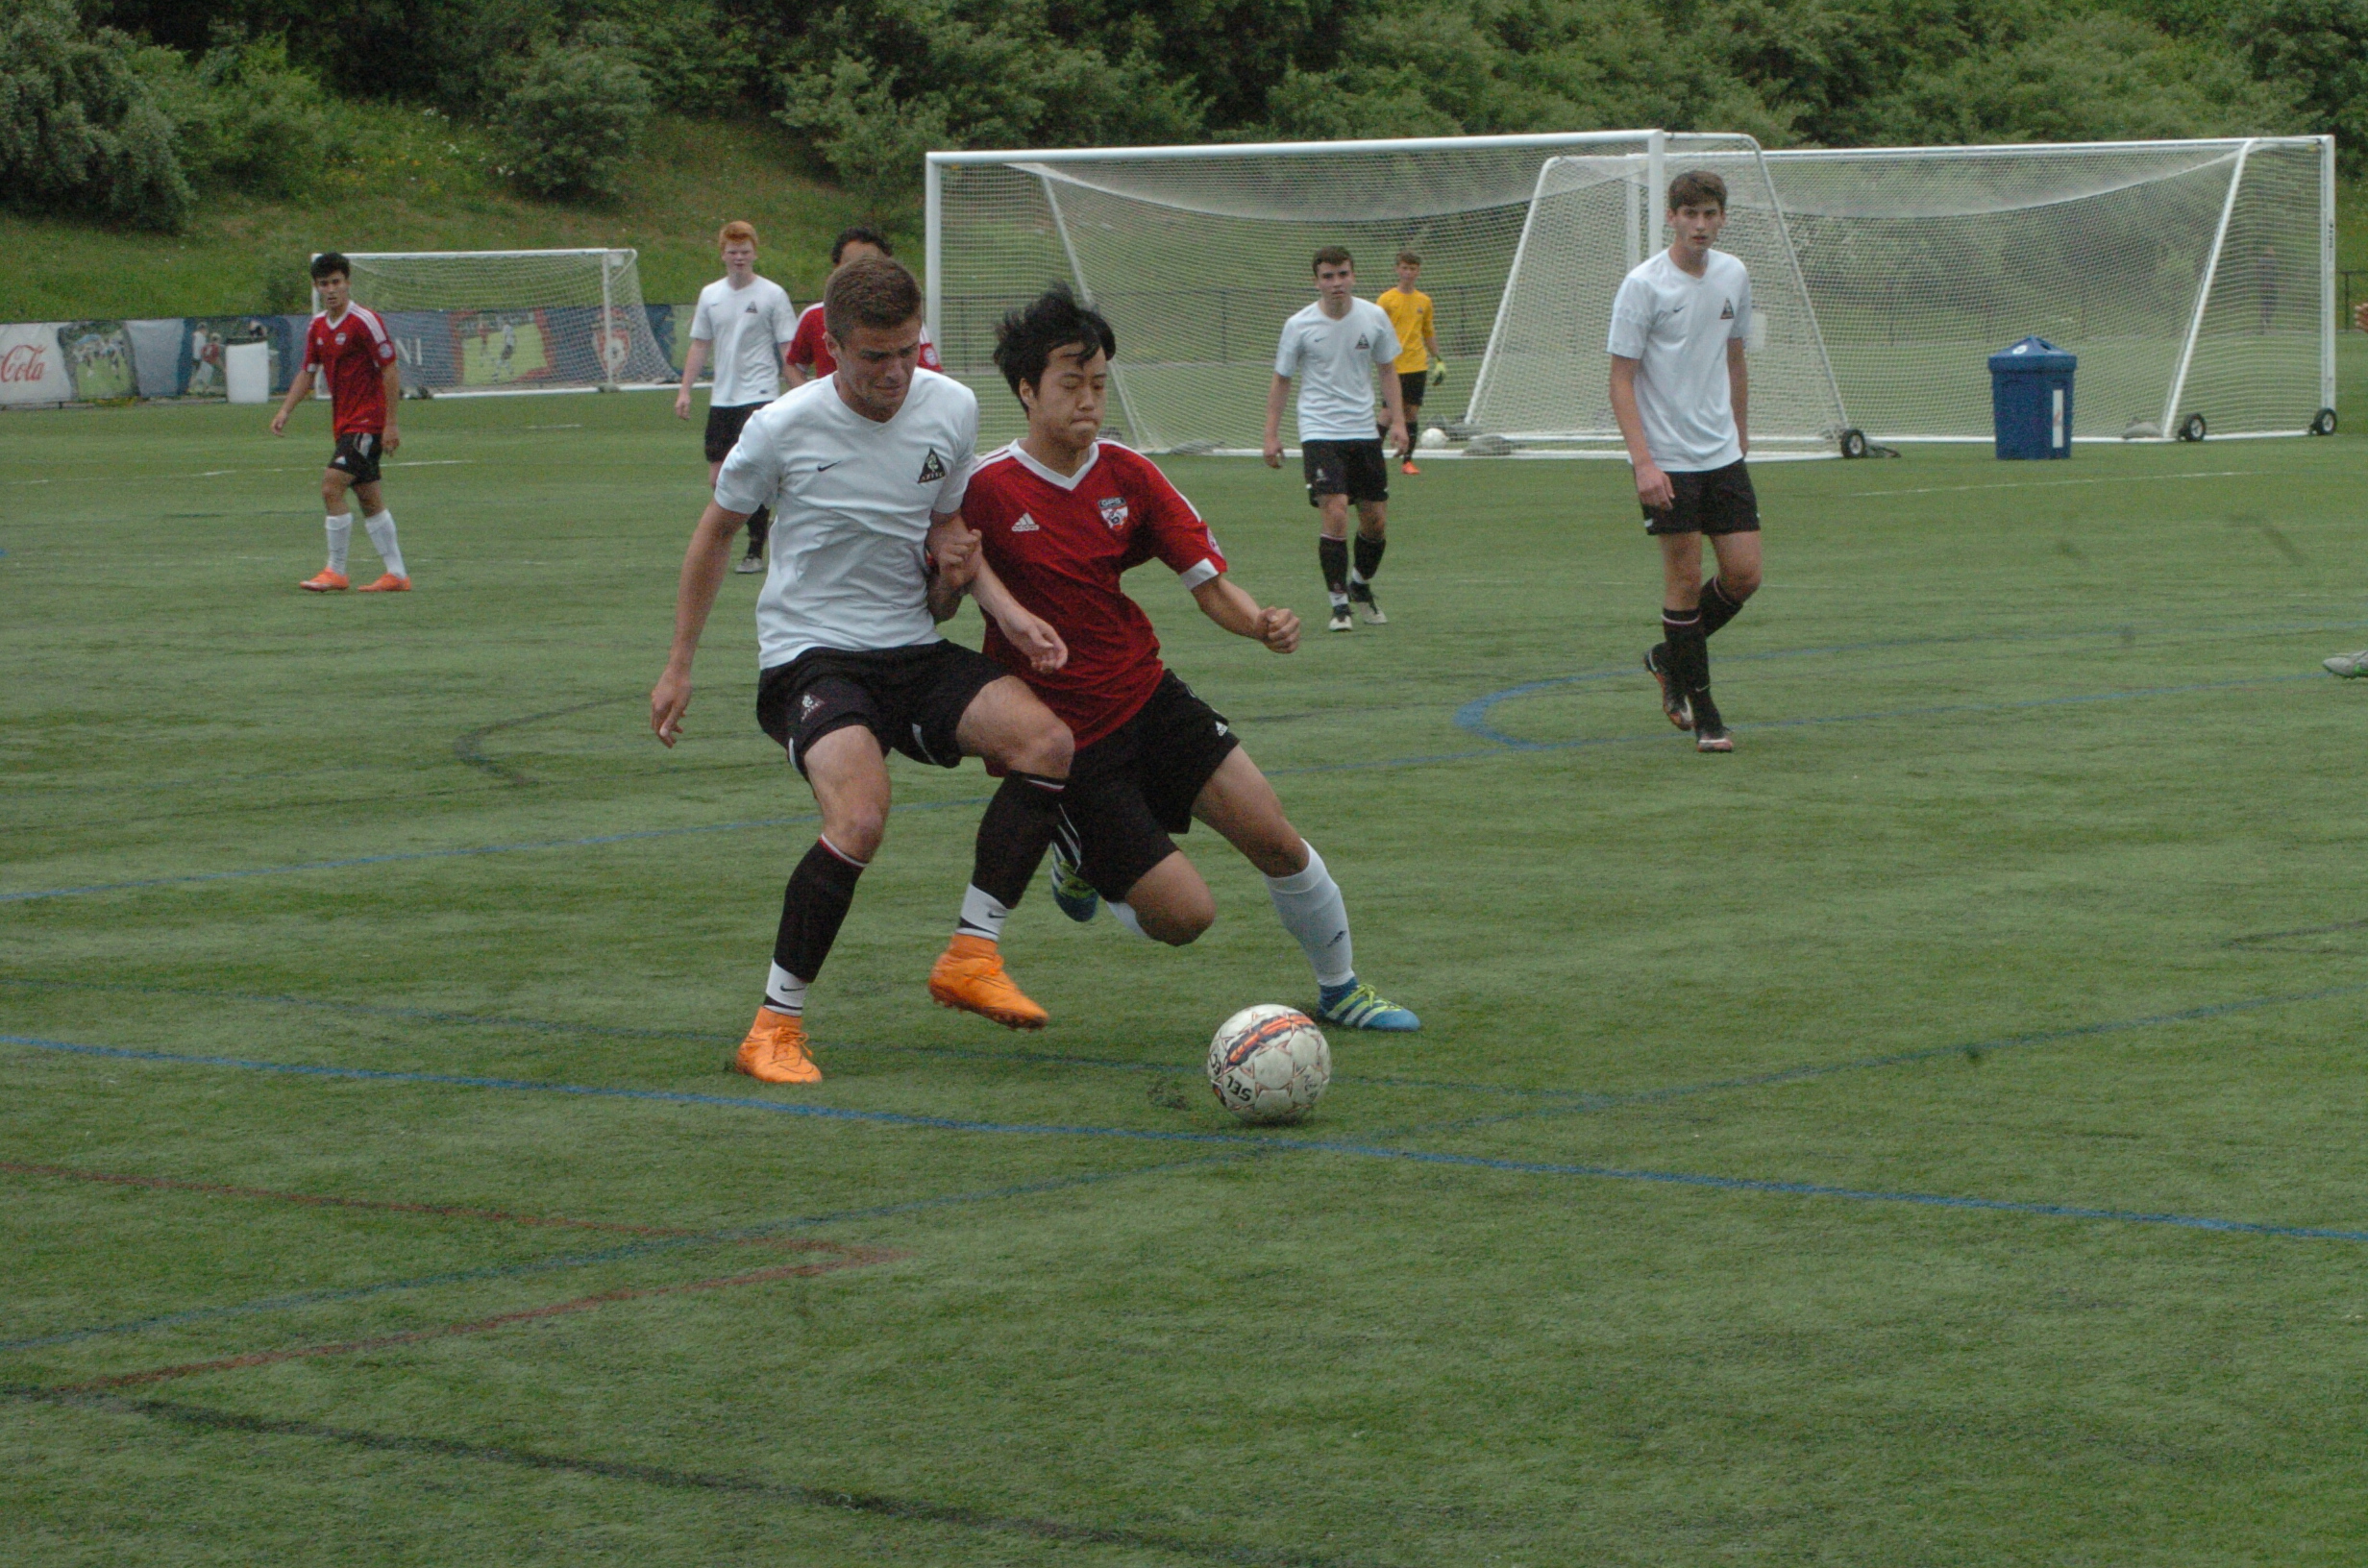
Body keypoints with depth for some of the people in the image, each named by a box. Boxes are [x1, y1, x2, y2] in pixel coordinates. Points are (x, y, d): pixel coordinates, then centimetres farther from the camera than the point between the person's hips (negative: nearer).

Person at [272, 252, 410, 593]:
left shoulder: (365, 321, -13)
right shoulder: (317, 327, 9)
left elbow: (390, 371, -13)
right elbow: (307, 373, 16)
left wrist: (390, 424, -16)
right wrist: (285, 410, 2)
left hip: (368, 421, -8)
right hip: (344, 423, 8)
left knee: (332, 486, -15)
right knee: (369, 498, 9)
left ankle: (336, 572, -7)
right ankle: (395, 574, 14)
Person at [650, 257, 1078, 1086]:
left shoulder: (952, 409, 0)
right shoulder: (784, 427, -11)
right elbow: (716, 529, 6)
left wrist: (1005, 609, -2)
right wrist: (679, 666, 9)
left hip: (914, 650, 5)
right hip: (811, 654, -5)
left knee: (1045, 740, -20)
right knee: (860, 821, -29)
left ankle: (971, 956, -11)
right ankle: (774, 1026, -14)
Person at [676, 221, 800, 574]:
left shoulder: (772, 294, -3)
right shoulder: (710, 295, 10)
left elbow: (789, 348, -3)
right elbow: (699, 346, 16)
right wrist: (685, 390, 9)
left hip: (758, 395, -5)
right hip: (721, 398, 5)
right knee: (718, 478, 3)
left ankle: (755, 552, -4)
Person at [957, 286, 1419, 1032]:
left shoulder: (1127, 475, 1)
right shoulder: (988, 491, -14)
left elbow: (1207, 581, 0)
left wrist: (1262, 623, -20)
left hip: (1149, 699, 5)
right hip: (1066, 740, -5)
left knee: (1275, 840, -6)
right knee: (1184, 913, -10)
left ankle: (1340, 990, 19)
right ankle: (1079, 859, 22)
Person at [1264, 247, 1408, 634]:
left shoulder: (1374, 318, 0)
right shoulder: (1299, 326, -7)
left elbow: (1388, 370, 13)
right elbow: (1281, 380, 3)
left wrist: (1397, 420, 5)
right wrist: (1272, 434, 0)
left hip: (1363, 430, 4)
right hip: (1319, 431, -3)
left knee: (1376, 519, 6)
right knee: (1335, 512, -18)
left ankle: (1361, 584, 34)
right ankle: (1339, 604, -9)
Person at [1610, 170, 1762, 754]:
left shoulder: (1733, 276, 7)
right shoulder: (1643, 285, -11)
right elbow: (1622, 379, -11)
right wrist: (1643, 462, -19)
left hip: (1723, 456, 6)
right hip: (1667, 460, -6)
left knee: (1744, 574, 2)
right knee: (1684, 577, -3)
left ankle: (1669, 658, 26)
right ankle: (1703, 715, 6)